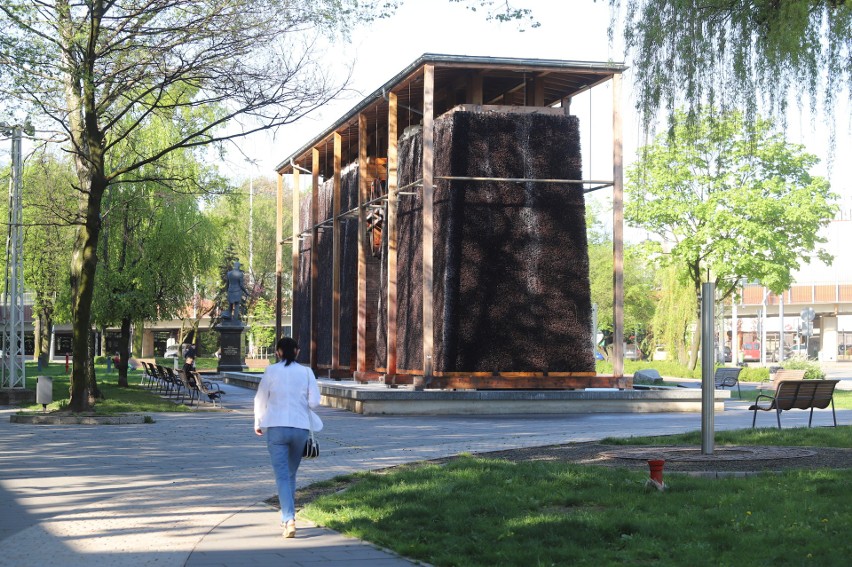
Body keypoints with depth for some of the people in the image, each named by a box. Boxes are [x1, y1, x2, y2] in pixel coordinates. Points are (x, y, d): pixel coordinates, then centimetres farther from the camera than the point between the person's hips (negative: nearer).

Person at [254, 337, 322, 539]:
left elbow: (260, 399, 2)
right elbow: (314, 401, -3)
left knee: (282, 475, -4)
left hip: (276, 427, -2)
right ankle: (287, 517, 28)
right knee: (291, 474, 19)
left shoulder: (272, 371, -3)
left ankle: (289, 519, -18)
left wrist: (258, 423, 17)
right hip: (300, 428, 2)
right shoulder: (306, 372, 1)